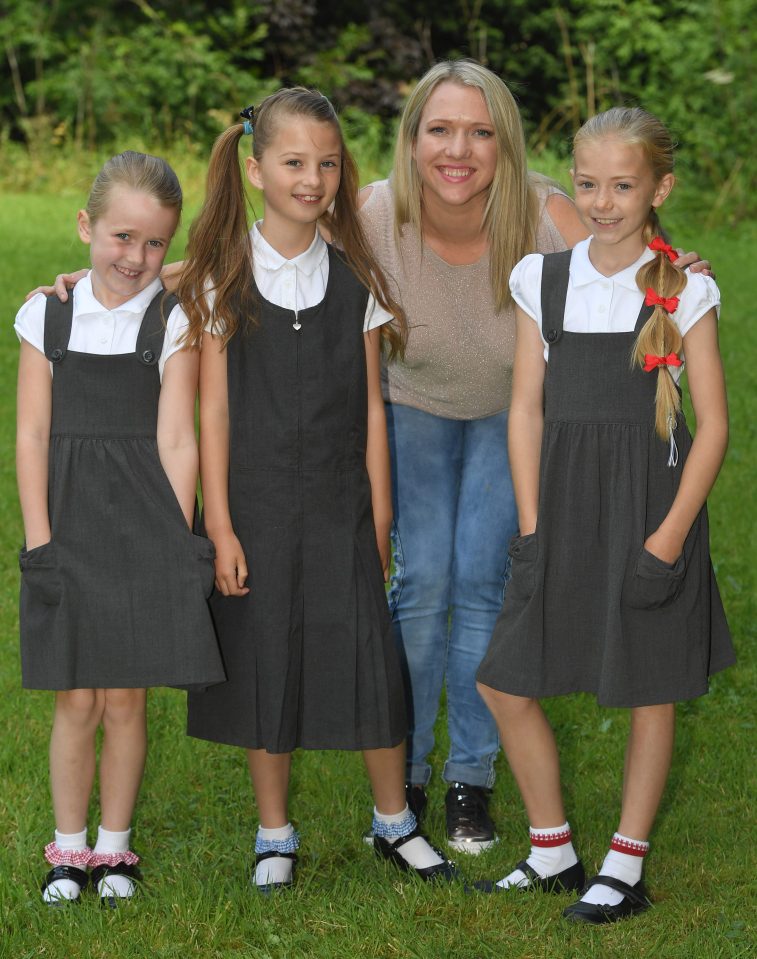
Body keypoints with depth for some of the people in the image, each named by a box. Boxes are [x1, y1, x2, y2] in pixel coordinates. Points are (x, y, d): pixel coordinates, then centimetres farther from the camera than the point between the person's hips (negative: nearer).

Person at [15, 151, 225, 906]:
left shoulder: (173, 322, -2)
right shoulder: (46, 316, 2)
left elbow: (175, 441, -5)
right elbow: (32, 434, 1)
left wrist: (177, 541, -9)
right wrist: (38, 537, -4)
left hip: (144, 532, -1)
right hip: (69, 526, 1)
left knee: (125, 700, 5)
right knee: (76, 700, 4)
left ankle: (114, 846, 20)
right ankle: (68, 848, 18)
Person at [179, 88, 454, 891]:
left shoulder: (356, 279, 2)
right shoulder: (223, 278, -3)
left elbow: (370, 405, 5)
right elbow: (213, 410, -3)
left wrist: (380, 516, 3)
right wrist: (219, 525, -7)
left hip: (340, 506, 1)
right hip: (256, 502, -1)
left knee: (370, 662, -1)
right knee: (263, 663, 5)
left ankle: (394, 822, 18)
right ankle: (274, 835, 20)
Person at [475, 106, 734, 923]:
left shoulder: (684, 291, -6)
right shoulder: (543, 281, 3)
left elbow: (712, 425, -6)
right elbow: (527, 407, 5)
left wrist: (671, 533, -13)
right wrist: (531, 524, -1)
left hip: (651, 502, -4)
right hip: (564, 503, 4)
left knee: (652, 692, 6)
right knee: (507, 682, 5)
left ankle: (626, 869, 19)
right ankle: (552, 853, 23)